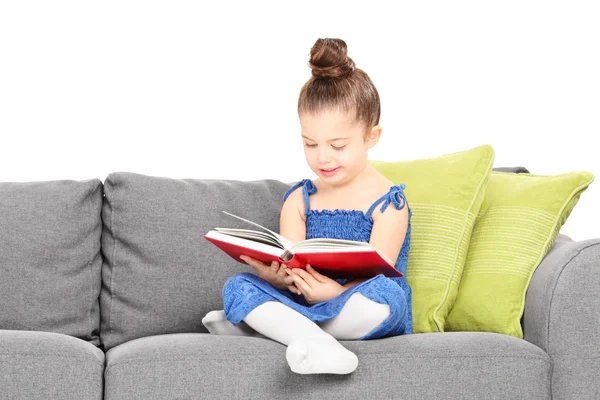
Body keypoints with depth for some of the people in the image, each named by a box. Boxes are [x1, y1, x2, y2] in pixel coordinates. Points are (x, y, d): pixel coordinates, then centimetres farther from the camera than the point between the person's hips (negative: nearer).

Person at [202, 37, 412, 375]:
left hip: (366, 318, -4)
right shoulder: (299, 201, 11)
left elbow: (376, 276, -13)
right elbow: (290, 267, 2)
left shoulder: (388, 202, -3)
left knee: (384, 291, -37)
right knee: (238, 286, -16)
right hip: (305, 303, 4)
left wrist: (336, 293, -35)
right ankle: (318, 343, -40)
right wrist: (274, 275, -25)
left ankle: (269, 328, -29)